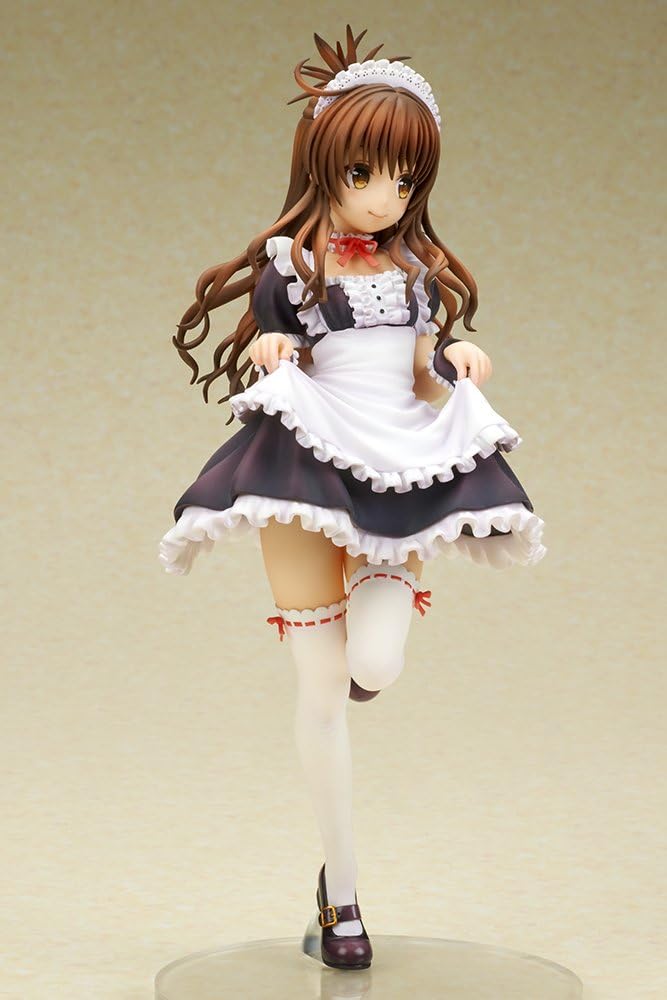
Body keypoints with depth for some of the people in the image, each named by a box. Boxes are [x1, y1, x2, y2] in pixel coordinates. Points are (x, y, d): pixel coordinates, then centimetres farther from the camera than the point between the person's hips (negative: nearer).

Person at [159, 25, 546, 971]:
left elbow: (432, 377, 13)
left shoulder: (420, 271, 10)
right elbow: (259, 377, 1)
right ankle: (342, 886, 14)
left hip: (404, 475, 3)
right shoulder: (287, 265, -1)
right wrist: (267, 357, -21)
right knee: (323, 687, 0)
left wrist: (461, 360, -8)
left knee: (377, 668, -18)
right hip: (310, 472, -2)